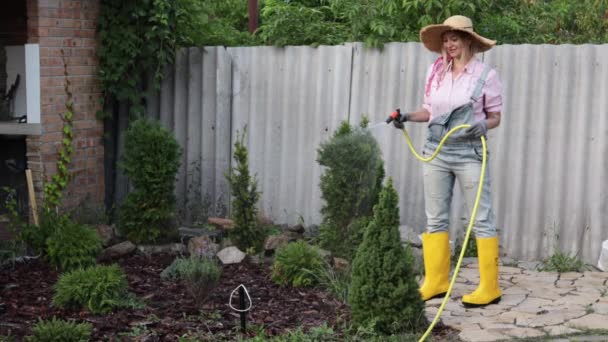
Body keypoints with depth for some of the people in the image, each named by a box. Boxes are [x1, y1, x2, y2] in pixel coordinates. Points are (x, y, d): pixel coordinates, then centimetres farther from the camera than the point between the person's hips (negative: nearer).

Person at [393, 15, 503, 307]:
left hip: (469, 154, -5)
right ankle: (436, 282, 18)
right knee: (435, 218, 9)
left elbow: (495, 117, -1)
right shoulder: (435, 72, 6)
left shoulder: (486, 75, -5)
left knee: (481, 219, -1)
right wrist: (408, 117, -3)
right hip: (435, 152, 5)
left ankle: (489, 288, 5)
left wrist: (482, 126, -22)